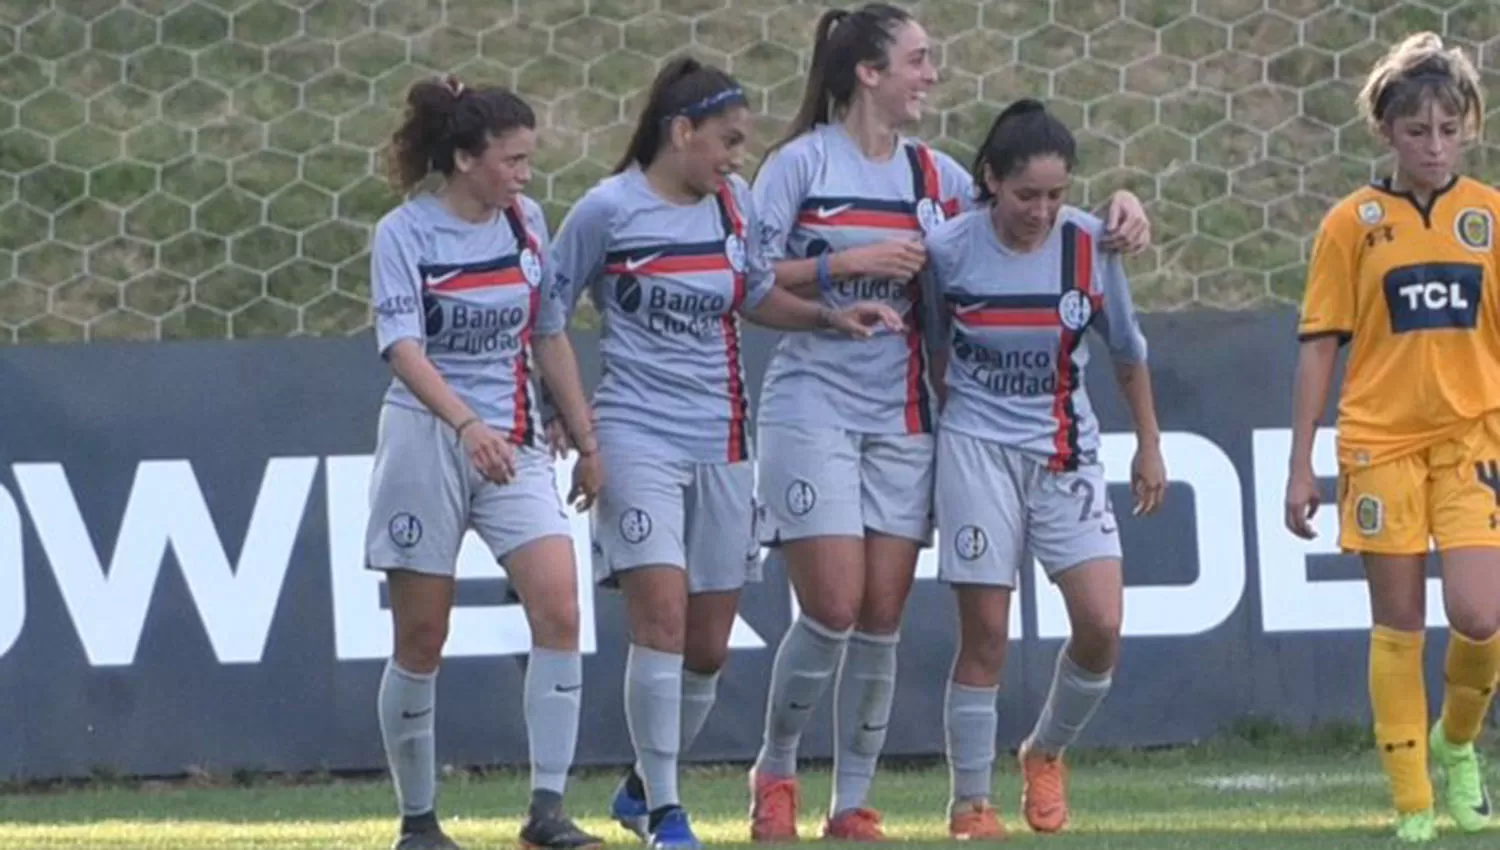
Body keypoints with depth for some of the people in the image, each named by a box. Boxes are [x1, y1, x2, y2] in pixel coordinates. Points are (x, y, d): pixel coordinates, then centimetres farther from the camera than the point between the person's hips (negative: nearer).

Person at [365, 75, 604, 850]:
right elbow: (403, 348, -20)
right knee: (421, 640, 2)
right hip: (425, 439, -4)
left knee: (559, 610, -15)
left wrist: (587, 442, 15)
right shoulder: (403, 235, -9)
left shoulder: (525, 223, 7)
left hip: (515, 443, 4)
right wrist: (467, 424, -35)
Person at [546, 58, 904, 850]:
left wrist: (832, 317, 7)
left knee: (708, 645, 7)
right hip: (638, 436, -6)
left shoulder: (734, 204, 7)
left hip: (721, 443, 6)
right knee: (662, 616, -17)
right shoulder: (609, 210, -8)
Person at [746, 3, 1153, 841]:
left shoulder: (934, 174, 8)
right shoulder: (801, 164, -5)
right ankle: (775, 773, 11)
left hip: (902, 419, 5)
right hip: (812, 410, -5)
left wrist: (1117, 209, -4)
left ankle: (854, 804, 10)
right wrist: (849, 264, -18)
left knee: (883, 618, 3)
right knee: (833, 607, -11)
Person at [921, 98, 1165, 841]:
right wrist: (928, 438, 14)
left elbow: (1126, 349, 9)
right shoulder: (947, 250, -10)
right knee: (984, 633, -3)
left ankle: (1046, 754, 17)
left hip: (1066, 451, 2)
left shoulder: (1090, 245, -6)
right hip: (977, 447, -2)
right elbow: (932, 353, 6)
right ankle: (970, 803, 9)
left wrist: (1149, 447, 15)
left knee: (1101, 624, -9)